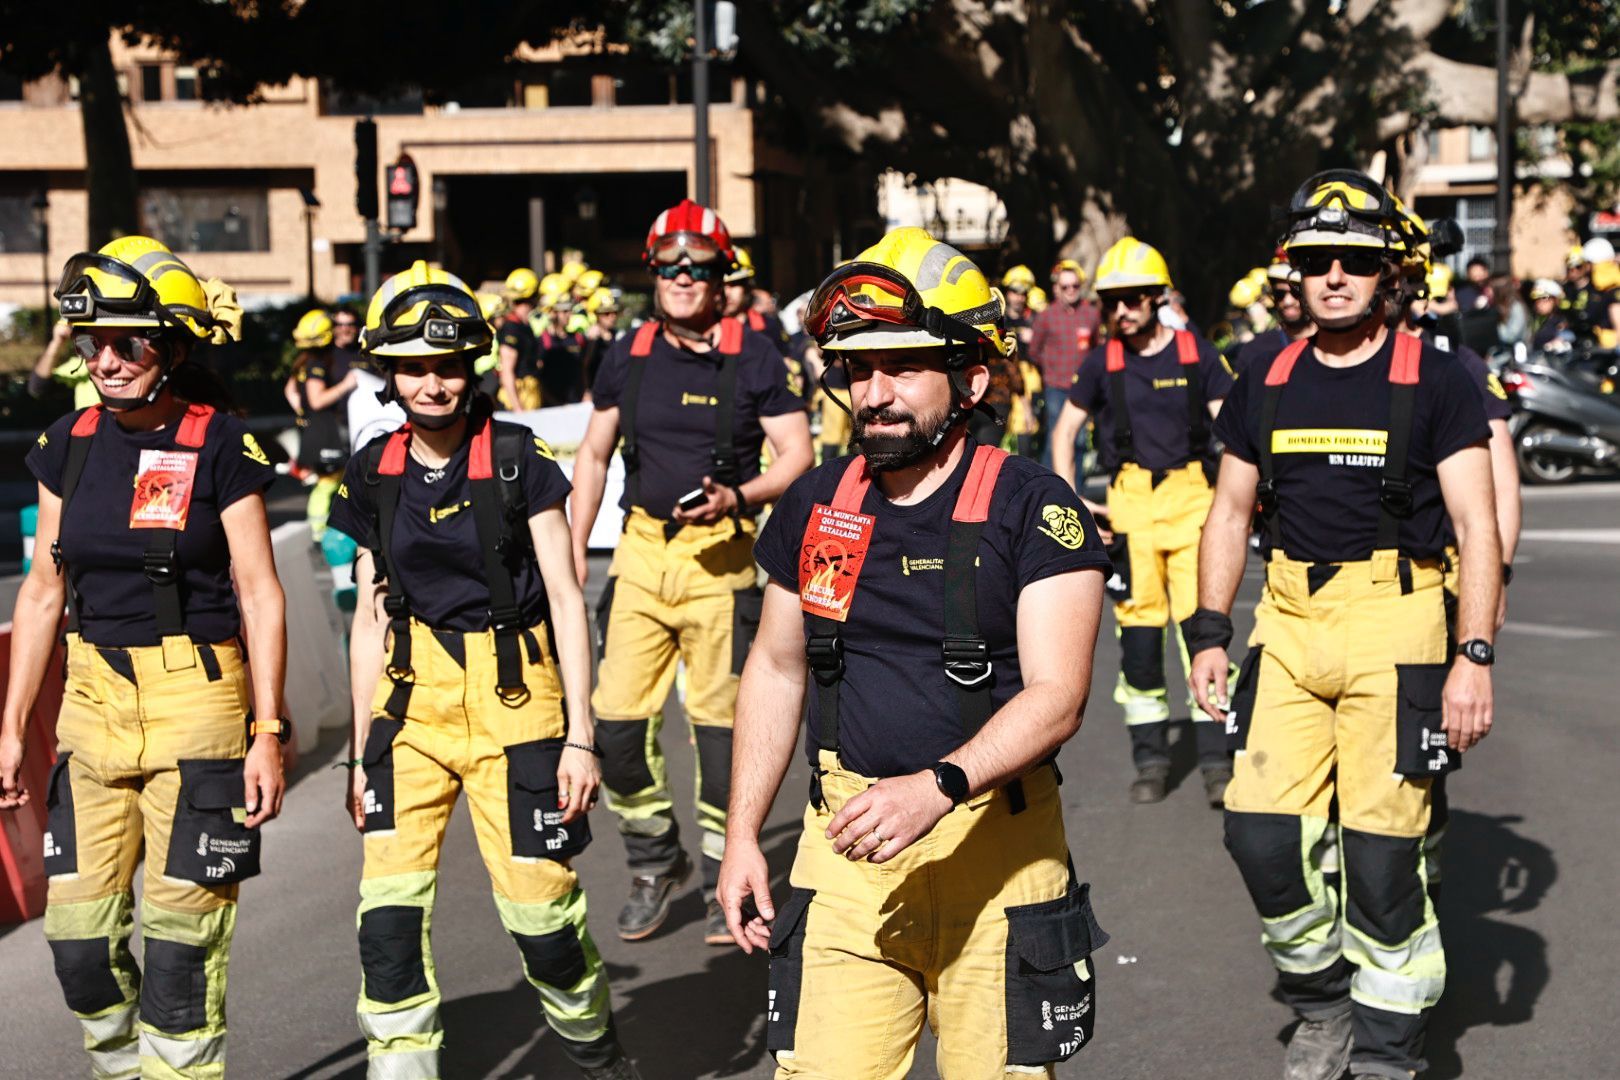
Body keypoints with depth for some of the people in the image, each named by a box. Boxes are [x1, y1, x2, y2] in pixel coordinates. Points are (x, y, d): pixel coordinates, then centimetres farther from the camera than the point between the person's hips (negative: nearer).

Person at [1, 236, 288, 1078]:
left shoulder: (219, 446, -7)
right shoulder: (69, 444, 6)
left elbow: (259, 594, -6)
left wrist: (268, 732, -10)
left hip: (195, 698, -5)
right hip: (92, 697, 5)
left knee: (180, 930, -3)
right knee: (79, 931, 6)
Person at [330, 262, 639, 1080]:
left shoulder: (518, 460, -6)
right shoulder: (375, 474, 5)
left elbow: (566, 600, -5)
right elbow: (371, 618, 11)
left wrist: (580, 736, -9)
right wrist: (361, 749, 11)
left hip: (512, 696, -3)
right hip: (414, 697, 3)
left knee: (537, 905, -1)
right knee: (389, 905, -9)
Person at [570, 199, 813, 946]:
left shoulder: (753, 356, -2)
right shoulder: (627, 357, 8)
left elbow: (796, 456, -2)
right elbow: (593, 454, 17)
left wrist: (736, 498, -19)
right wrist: (574, 548, 11)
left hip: (721, 555, -3)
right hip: (641, 549, 3)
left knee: (719, 719, -1)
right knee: (617, 718, -1)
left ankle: (727, 879, 15)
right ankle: (654, 862, 20)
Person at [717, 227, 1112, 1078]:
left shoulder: (1032, 509, -8)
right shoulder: (816, 506, 6)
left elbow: (1057, 697, -15)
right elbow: (776, 667, 16)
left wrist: (936, 787, -30)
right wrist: (742, 832, 11)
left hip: (994, 845, -3)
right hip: (844, 846, 3)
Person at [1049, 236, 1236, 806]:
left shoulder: (1197, 354, 1)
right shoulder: (1102, 361, 5)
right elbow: (1065, 430, 13)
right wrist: (1069, 502, 3)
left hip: (1192, 496, -1)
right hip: (1129, 500, 1)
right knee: (1138, 629, 3)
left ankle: (1217, 759, 0)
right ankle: (1151, 760, 14)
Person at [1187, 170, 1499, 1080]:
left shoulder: (1435, 381, -2)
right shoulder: (1268, 385, 10)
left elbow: (1477, 524, -5)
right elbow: (1231, 513, 16)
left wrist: (1475, 654, -14)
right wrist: (1209, 633, 8)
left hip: (1395, 626, -4)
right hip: (1288, 625, 4)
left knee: (1381, 852, -4)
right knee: (1263, 832, -3)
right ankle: (1323, 1005, 21)